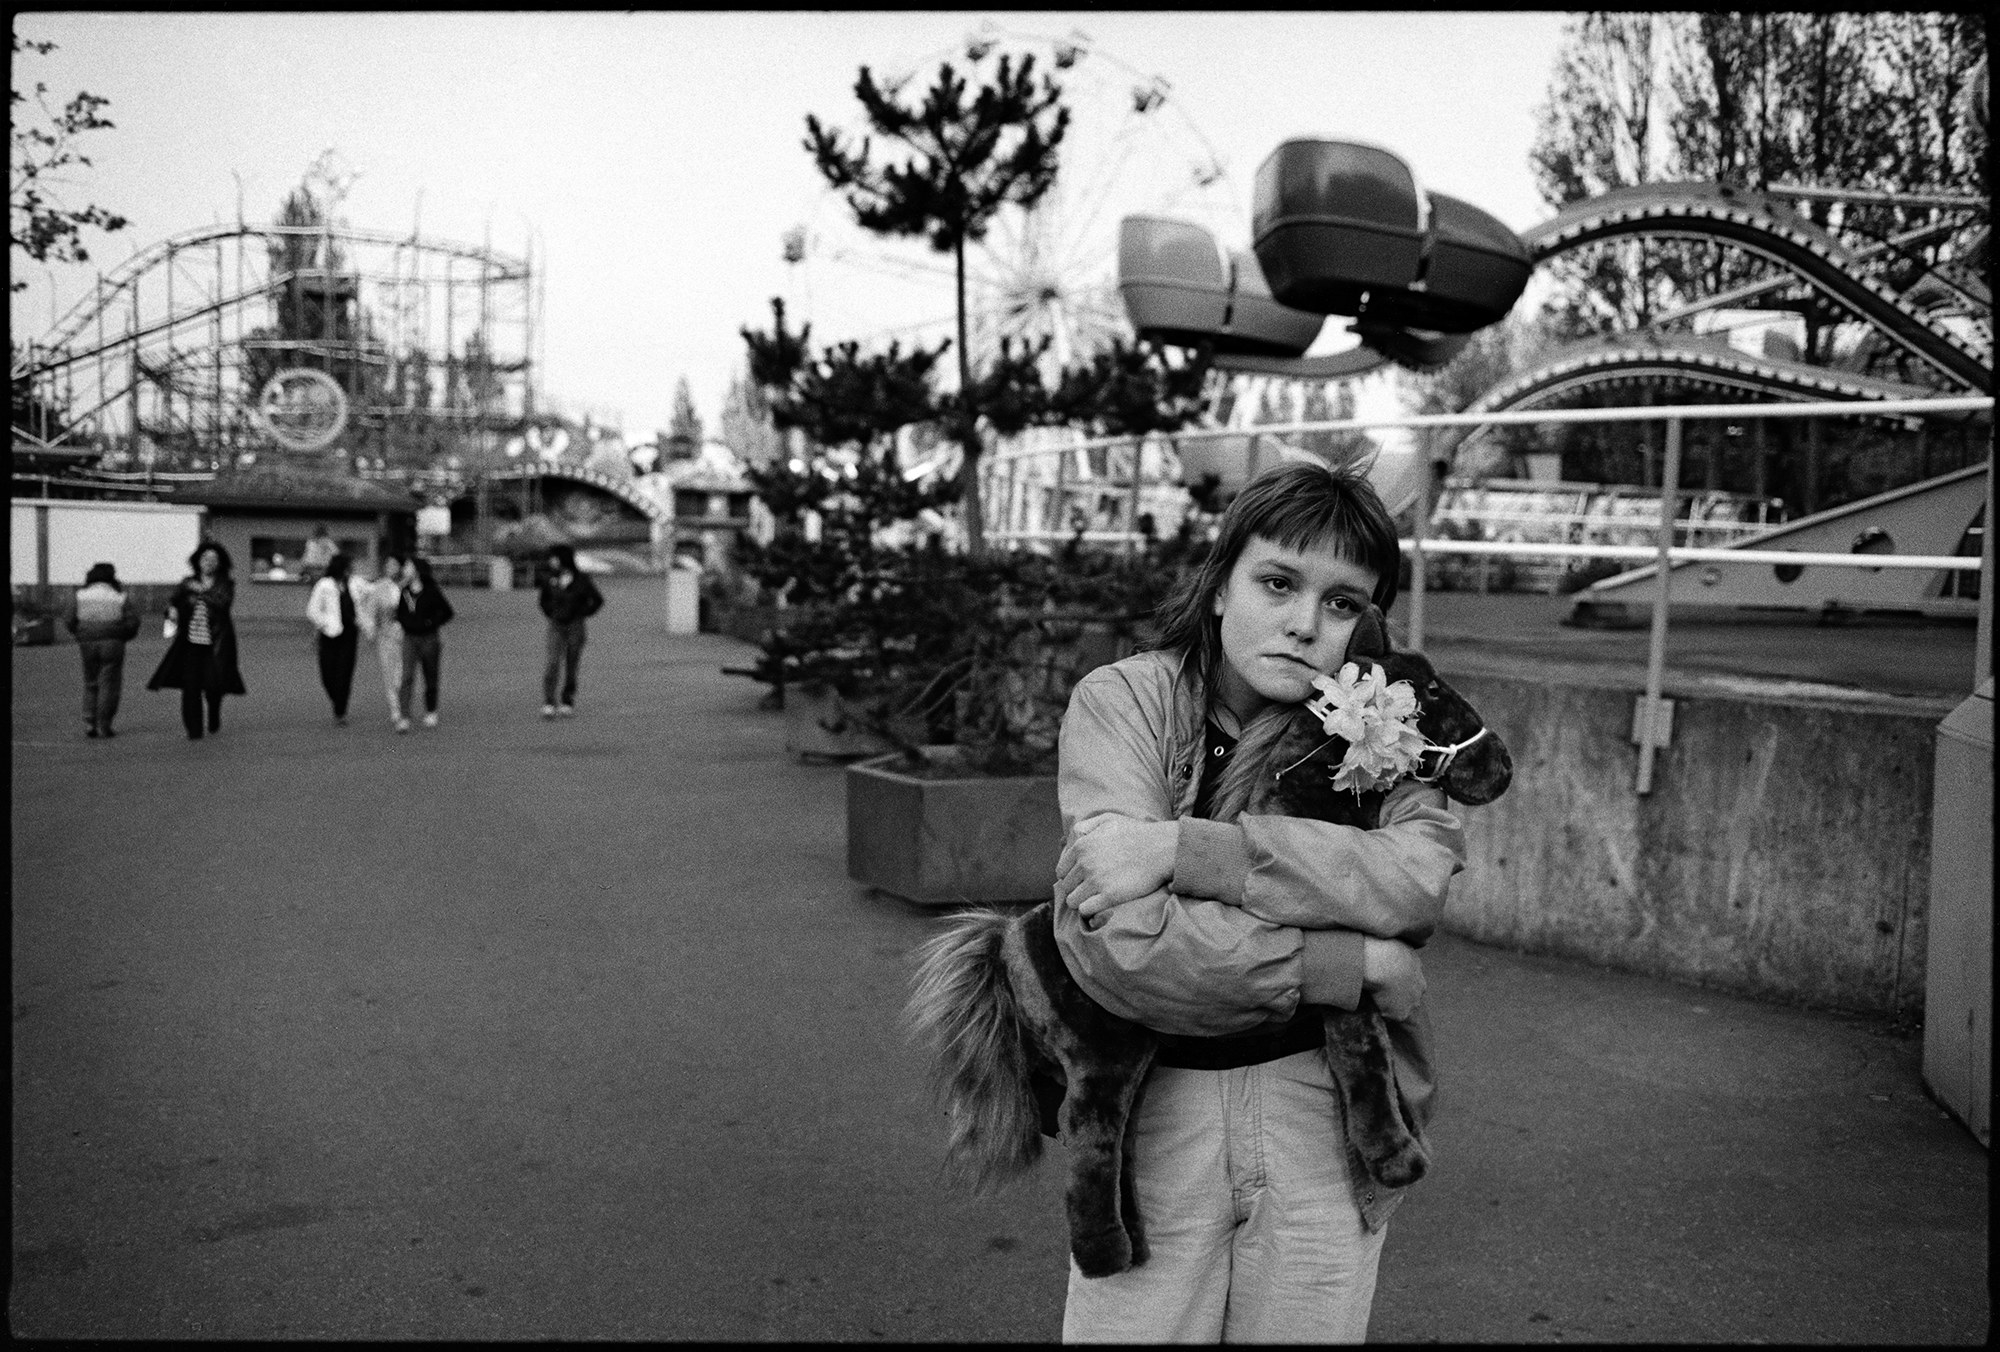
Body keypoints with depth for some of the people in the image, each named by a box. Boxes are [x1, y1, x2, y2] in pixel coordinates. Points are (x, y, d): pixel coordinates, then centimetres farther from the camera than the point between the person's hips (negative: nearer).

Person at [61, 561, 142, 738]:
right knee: (109, 684, 2)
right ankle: (104, 725, -4)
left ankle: (89, 724, 4)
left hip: (87, 643, 2)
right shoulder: (121, 597, 2)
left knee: (91, 684, 13)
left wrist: (80, 635, 16)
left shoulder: (80, 595, 5)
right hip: (112, 643, -2)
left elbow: (68, 620, 0)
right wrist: (122, 637, 11)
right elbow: (133, 622, -5)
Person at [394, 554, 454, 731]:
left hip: (429, 638, -2)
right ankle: (403, 718, -15)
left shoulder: (432, 591, -7)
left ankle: (430, 713, 27)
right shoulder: (404, 592, 6)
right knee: (407, 677, -11)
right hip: (409, 638, 3)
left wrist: (432, 623, -9)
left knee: (430, 678, 8)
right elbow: (400, 612, 21)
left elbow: (447, 612, 0)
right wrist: (402, 623, 1)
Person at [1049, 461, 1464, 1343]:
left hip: (1329, 1116, 2)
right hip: (1152, 1112, -2)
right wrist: (1351, 965, -20)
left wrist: (1185, 849, -29)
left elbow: (1419, 878, -22)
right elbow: (1116, 941, -23)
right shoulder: (1123, 701, -9)